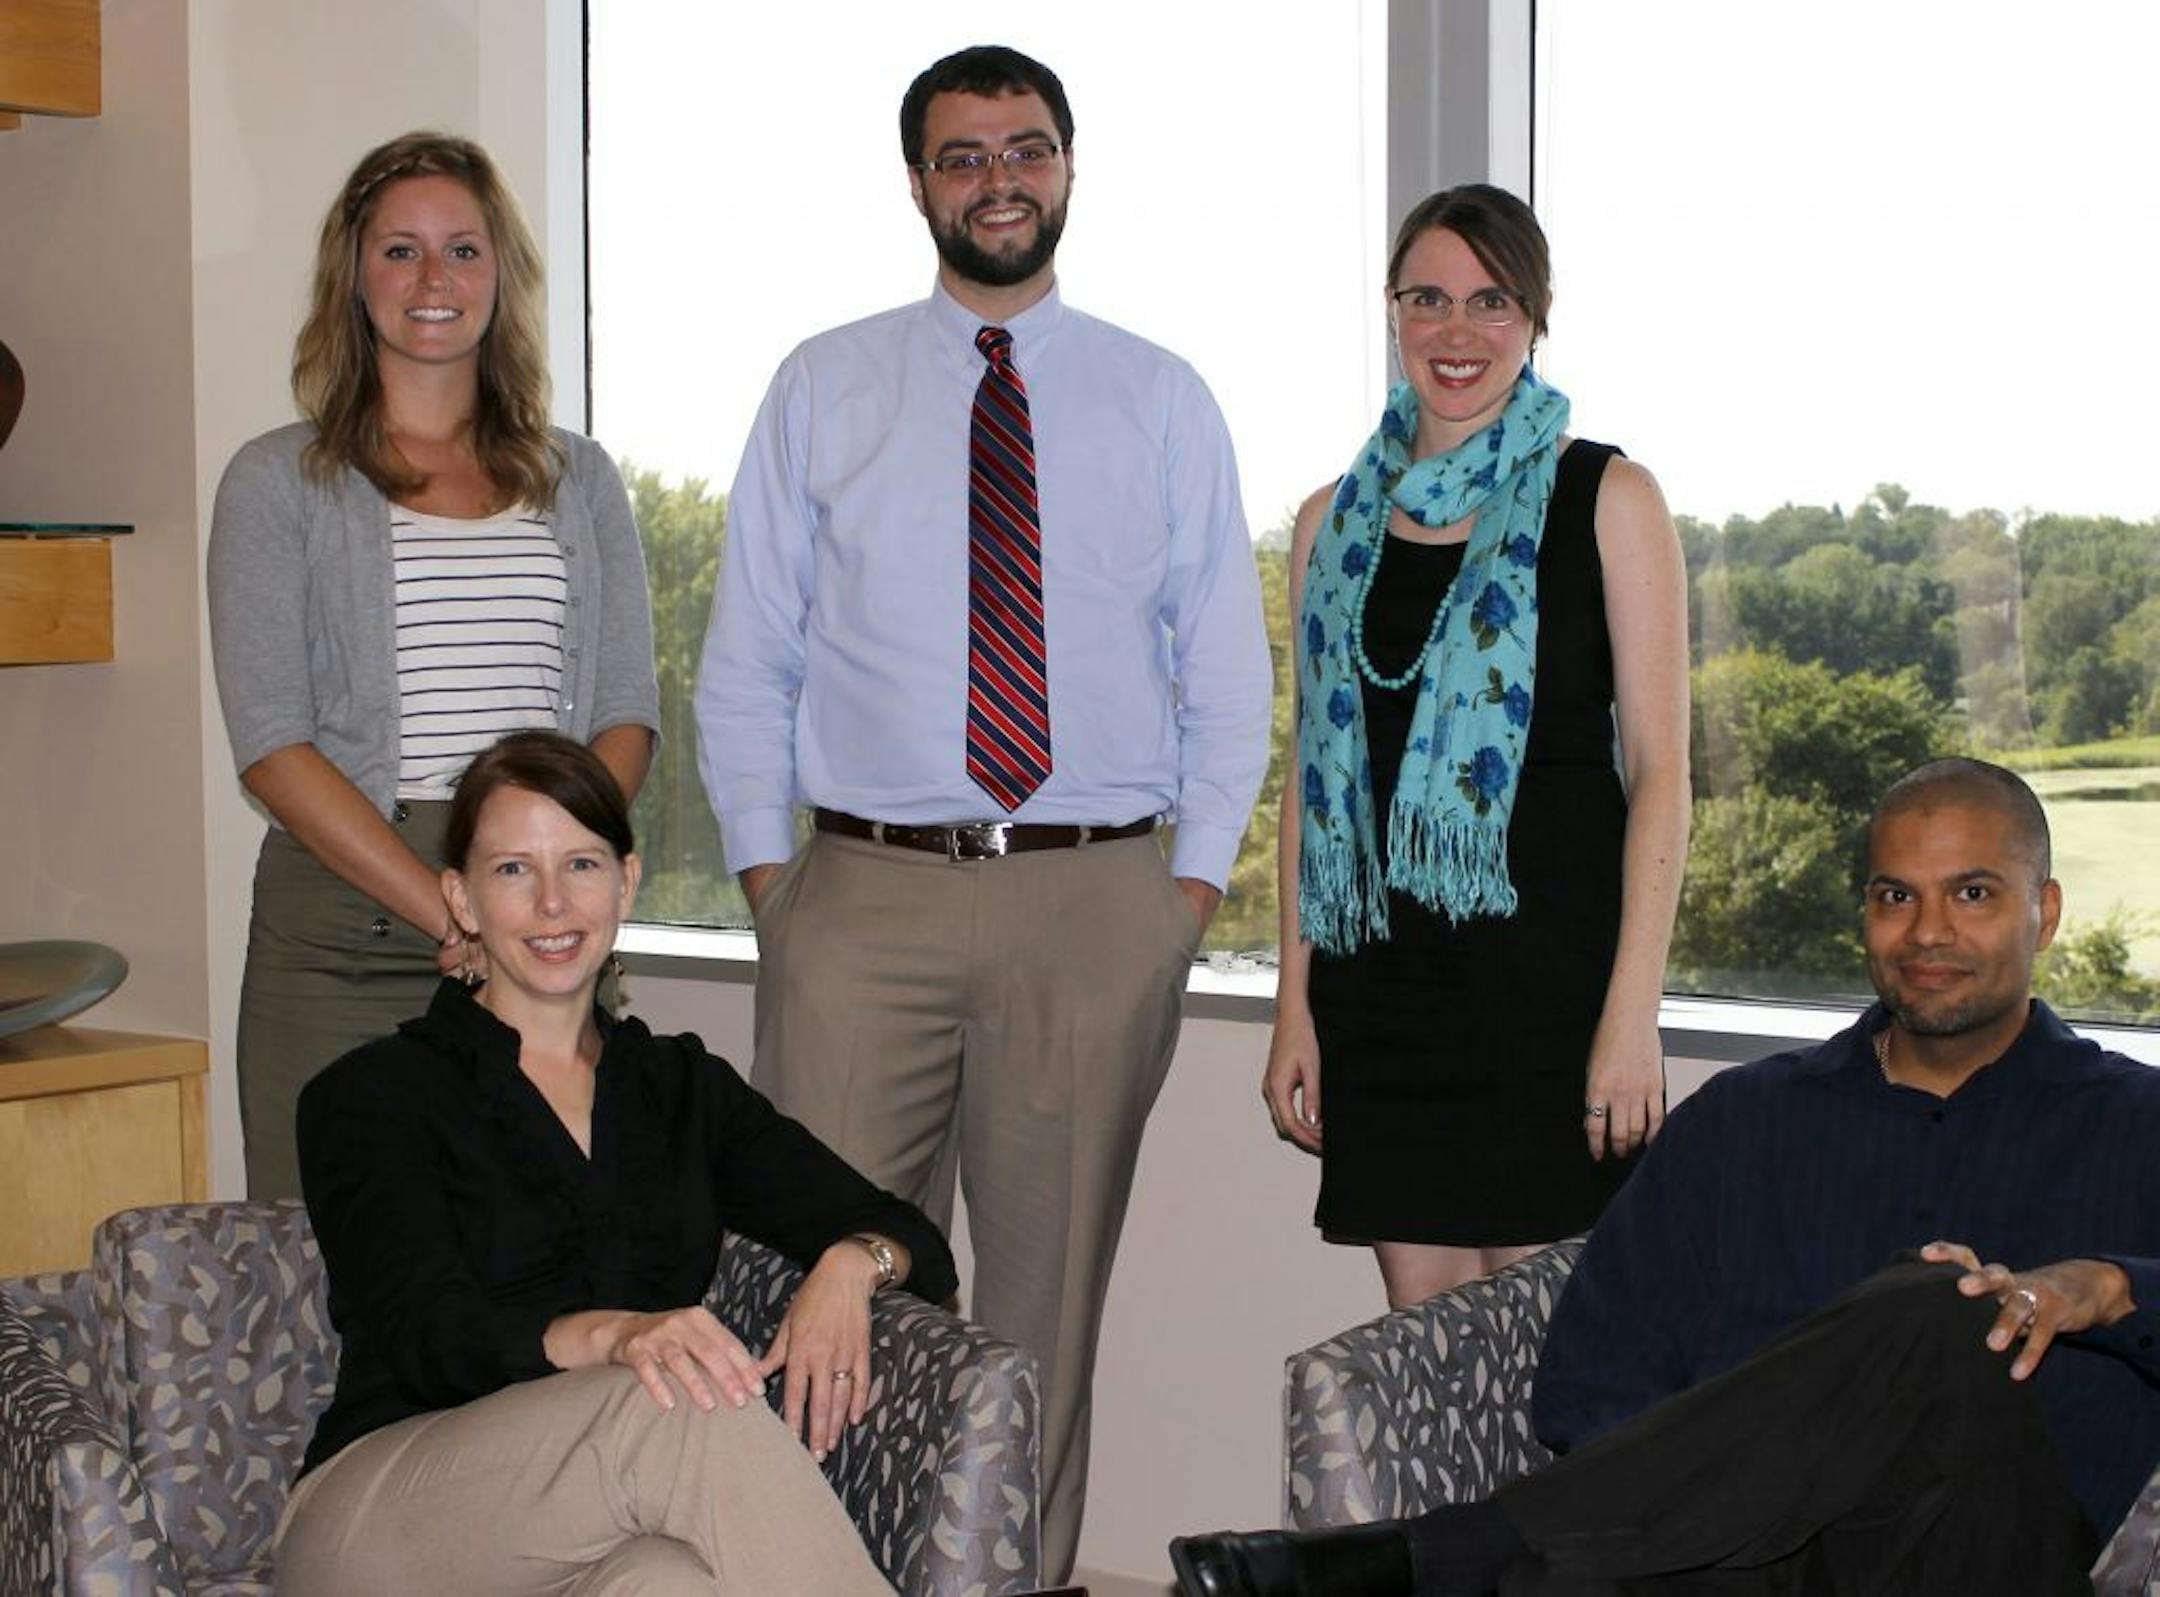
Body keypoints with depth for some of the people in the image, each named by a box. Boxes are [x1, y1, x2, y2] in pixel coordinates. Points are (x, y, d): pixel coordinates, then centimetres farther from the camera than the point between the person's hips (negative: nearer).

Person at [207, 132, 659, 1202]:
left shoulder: (577, 480, 15)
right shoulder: (279, 483, 5)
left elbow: (626, 713, 10)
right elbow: (273, 746, -4)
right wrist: (450, 915, -14)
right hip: (344, 937, -2)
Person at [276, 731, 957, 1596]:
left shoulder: (685, 1088, 21)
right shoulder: (371, 1096, 7)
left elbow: (914, 1237, 15)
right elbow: (432, 1336, -10)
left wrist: (853, 1263, -11)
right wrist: (612, 1335, -31)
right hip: (379, 1520, -2)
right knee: (691, 1410, -35)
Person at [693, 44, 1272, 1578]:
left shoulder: (1163, 402, 9)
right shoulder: (823, 389, 9)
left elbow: (1228, 670, 9)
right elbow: (746, 662, 9)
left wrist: (1192, 884, 0)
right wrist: (769, 878, 0)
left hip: (1099, 901, 1)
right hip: (865, 891, 0)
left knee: (1053, 1293, 6)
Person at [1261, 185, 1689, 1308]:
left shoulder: (1607, 502, 0)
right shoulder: (1337, 524, 12)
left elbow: (1658, 770, -4)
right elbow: (1312, 773, 14)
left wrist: (1633, 1015, -12)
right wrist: (1295, 1000, 8)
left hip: (1548, 969, -4)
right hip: (1380, 977, 4)